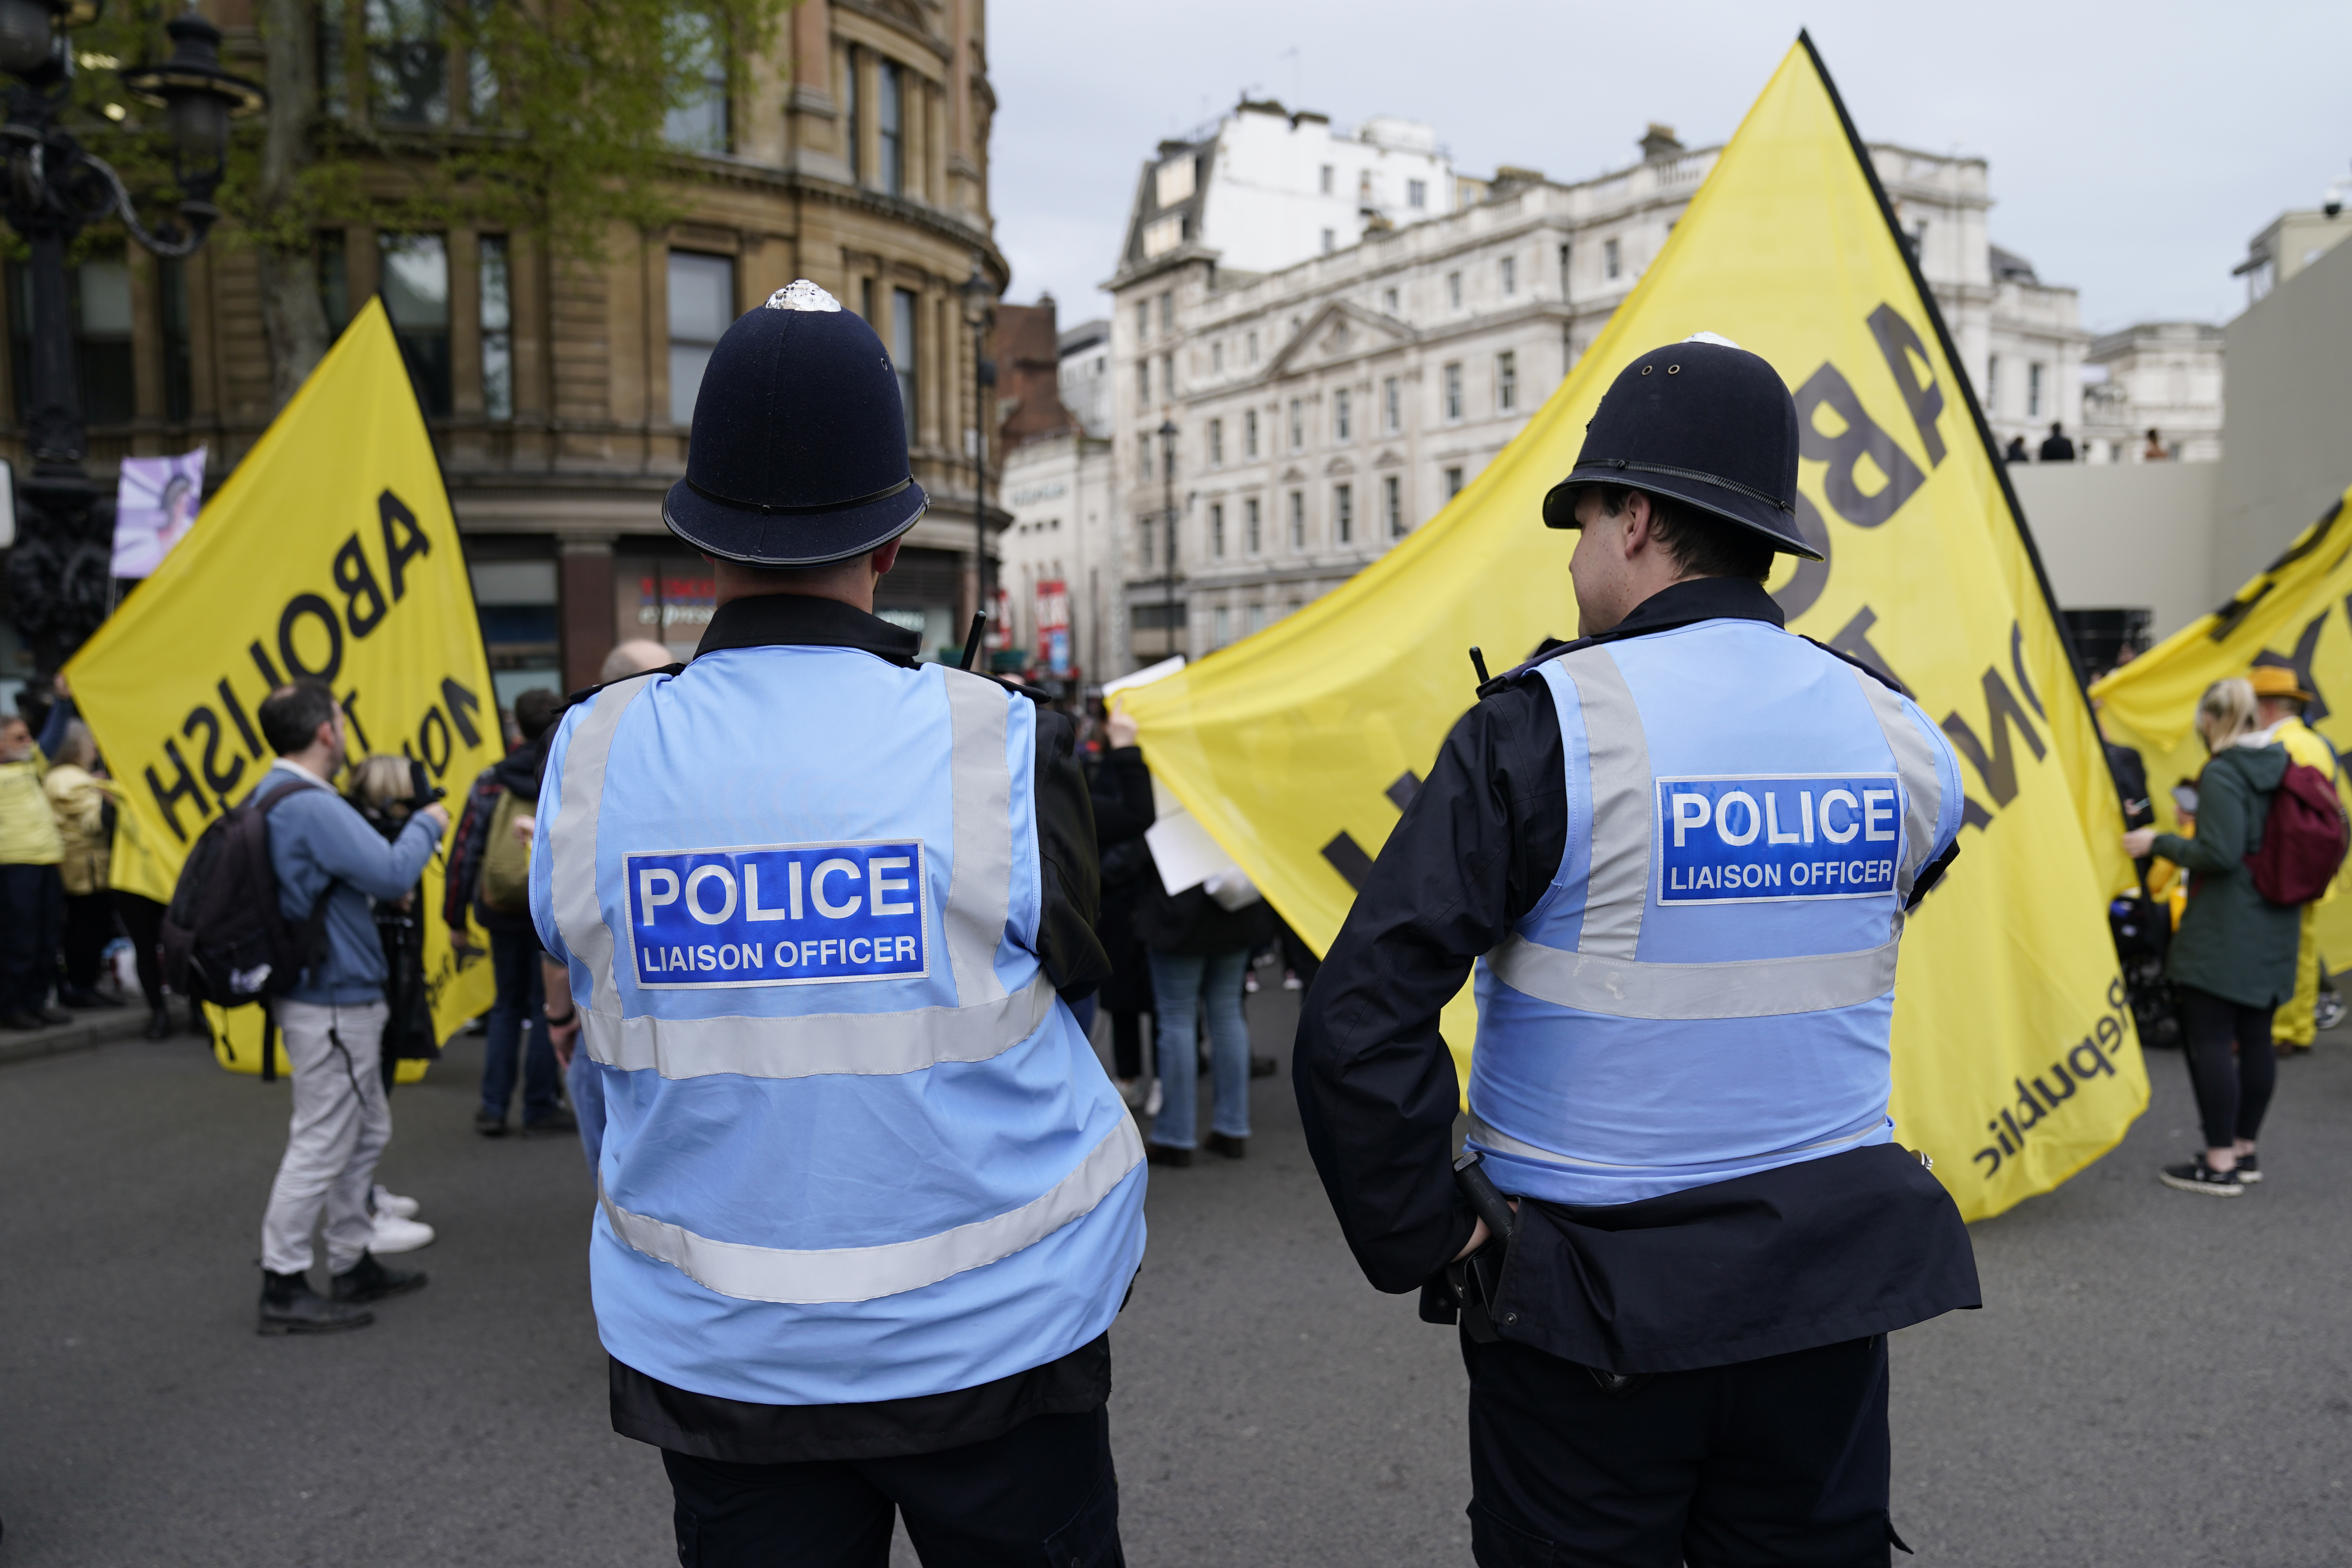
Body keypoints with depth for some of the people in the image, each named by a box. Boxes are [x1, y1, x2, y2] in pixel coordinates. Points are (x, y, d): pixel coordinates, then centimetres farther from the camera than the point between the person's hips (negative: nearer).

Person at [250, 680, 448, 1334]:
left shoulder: (273, 798, 12)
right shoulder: (312, 808, -22)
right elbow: (392, 873, -25)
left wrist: (415, 829, 10)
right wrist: (427, 825, -8)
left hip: (335, 996, 11)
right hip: (333, 1002, -11)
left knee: (368, 1132, 19)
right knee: (322, 1144, -2)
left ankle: (354, 1264, 29)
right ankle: (283, 1287, 7)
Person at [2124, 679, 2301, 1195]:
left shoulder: (2222, 774, -16)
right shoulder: (2282, 766, 9)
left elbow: (2219, 854, -21)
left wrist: (2159, 842, -8)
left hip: (2224, 931, -8)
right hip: (2273, 926, 9)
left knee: (2209, 1039, -3)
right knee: (2255, 1037, 14)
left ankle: (2220, 1163, 0)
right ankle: (2245, 1150, 23)